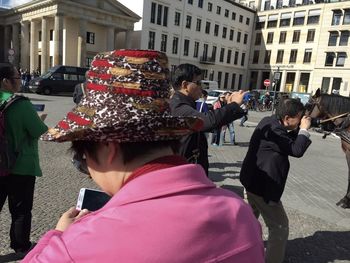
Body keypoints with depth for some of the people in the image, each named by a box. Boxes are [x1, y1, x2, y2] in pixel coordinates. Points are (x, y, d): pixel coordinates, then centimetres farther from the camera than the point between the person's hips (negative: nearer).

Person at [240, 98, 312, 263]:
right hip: (263, 186, -11)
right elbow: (297, 150, -25)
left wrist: (297, 130, -1)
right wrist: (304, 129, -14)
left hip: (253, 180, 11)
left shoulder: (268, 122, 4)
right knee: (280, 227, 2)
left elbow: (289, 142, 15)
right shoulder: (274, 131, -26)